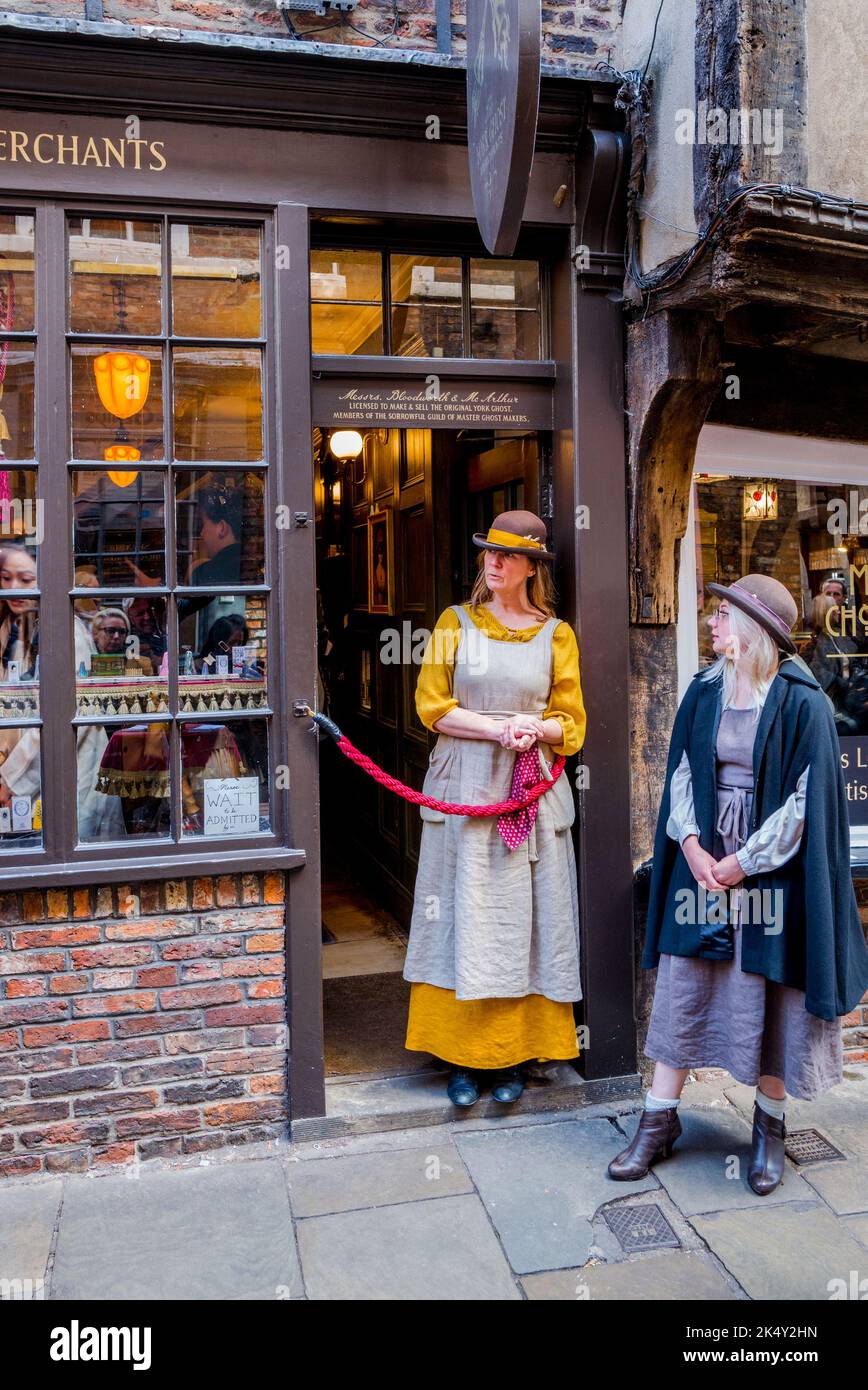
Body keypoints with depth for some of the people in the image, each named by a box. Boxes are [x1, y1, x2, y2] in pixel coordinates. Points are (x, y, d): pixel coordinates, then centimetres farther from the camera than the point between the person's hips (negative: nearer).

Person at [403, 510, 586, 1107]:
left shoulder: (556, 635, 8)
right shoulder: (456, 622, 7)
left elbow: (571, 722, 9)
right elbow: (431, 704, -1)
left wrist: (537, 729, -13)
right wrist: (498, 729, -13)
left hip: (533, 793, 1)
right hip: (464, 787, 0)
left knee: (523, 916, 3)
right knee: (466, 914, 2)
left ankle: (514, 1057, 15)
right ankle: (466, 1059, 12)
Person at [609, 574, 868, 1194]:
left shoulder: (802, 702, -10)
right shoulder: (704, 691, 4)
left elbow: (806, 799, -11)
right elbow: (681, 774, 7)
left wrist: (742, 864, -13)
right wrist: (691, 844, -8)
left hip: (771, 868, -4)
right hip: (702, 858, 4)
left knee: (769, 996, 8)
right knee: (683, 988, 8)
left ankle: (770, 1125, 28)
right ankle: (660, 1119, 20)